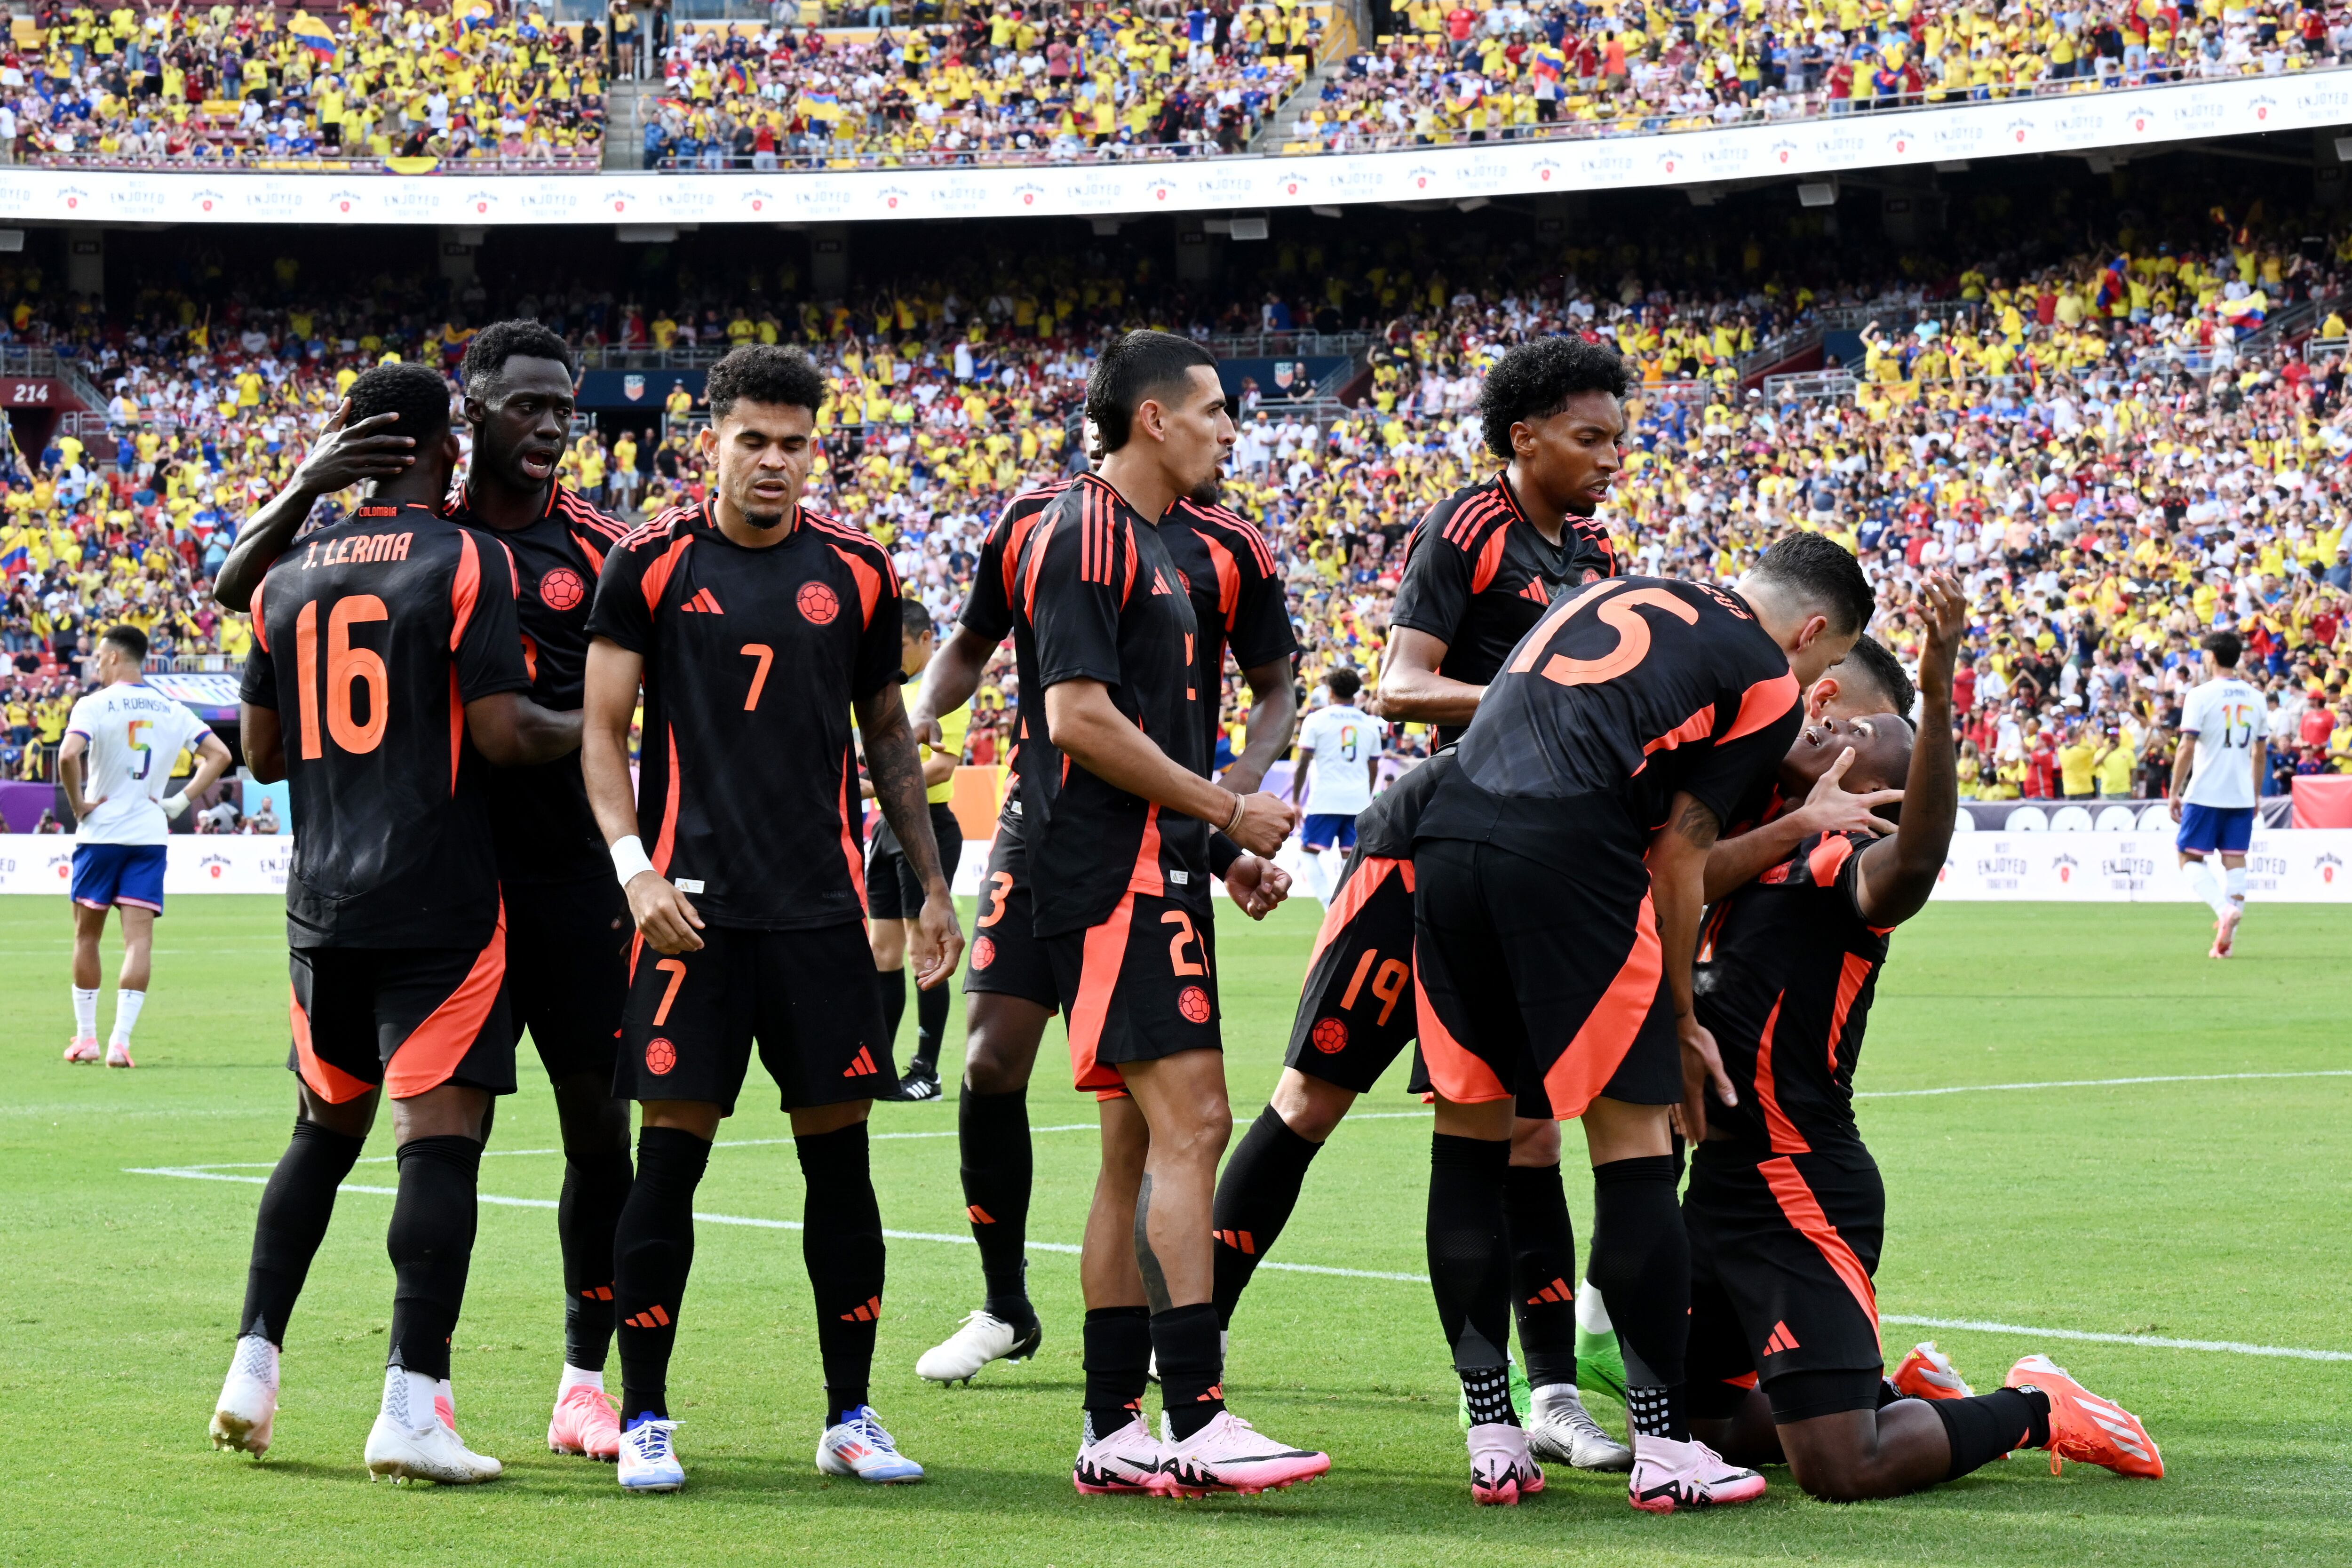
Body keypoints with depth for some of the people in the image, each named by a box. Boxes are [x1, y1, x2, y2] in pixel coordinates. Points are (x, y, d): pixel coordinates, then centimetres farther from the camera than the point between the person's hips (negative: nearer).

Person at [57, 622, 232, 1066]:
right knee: (139, 939, -2)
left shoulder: (94, 706, -8)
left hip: (100, 831, -3)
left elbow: (68, 756, -23)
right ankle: (120, 1042, -12)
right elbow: (219, 754, 7)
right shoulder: (171, 710, 7)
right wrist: (182, 801, 5)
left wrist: (77, 805, -10)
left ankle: (86, 1038, 17)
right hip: (150, 834, 3)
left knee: (87, 935, 12)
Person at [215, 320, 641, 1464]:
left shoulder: (596, 548, 5)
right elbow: (237, 590, 0)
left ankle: (585, 1381, 12)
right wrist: (308, 487, -16)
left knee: (600, 1124, 1)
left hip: (573, 869, 1)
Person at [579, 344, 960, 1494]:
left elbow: (887, 738, 18)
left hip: (820, 908, 3)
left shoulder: (855, 574, 9)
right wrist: (635, 867, -13)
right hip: (691, 908, -3)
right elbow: (603, 732, 1)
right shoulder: (651, 566, 0)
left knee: (840, 1157, 3)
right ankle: (644, 1420, 6)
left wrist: (933, 888, 14)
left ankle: (850, 1418, 12)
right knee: (669, 1157, -4)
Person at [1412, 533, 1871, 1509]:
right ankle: (1664, 1449, 4)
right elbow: (1679, 856, 5)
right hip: (1565, 860, -6)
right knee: (1632, 1147, 2)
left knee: (1469, 1138, 12)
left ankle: (1491, 1443, 14)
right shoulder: (1767, 685, 10)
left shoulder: (1609, 596, 29)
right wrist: (1681, 1023, 16)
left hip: (1445, 838, 6)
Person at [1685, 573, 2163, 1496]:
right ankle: (1904, 1392, 33)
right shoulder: (1766, 852, 14)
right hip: (1722, 1180, 9)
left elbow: (1917, 857, -34)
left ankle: (2033, 1411, 10)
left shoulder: (1848, 865, -13)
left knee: (1841, 1468, -13)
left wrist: (1936, 698, -49)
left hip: (1802, 1194, -9)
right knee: (1701, 1425, 18)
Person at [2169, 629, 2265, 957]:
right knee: (2235, 861, 5)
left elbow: (2187, 749, -12)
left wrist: (2175, 793, -6)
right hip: (2242, 795, 5)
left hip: (2205, 794, -5)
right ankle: (2226, 938, 1)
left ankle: (2224, 908, -20)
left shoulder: (2201, 696, -8)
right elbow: (2259, 753, 14)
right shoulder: (2255, 698, 9)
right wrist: (2256, 795, 23)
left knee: (2191, 859, 3)